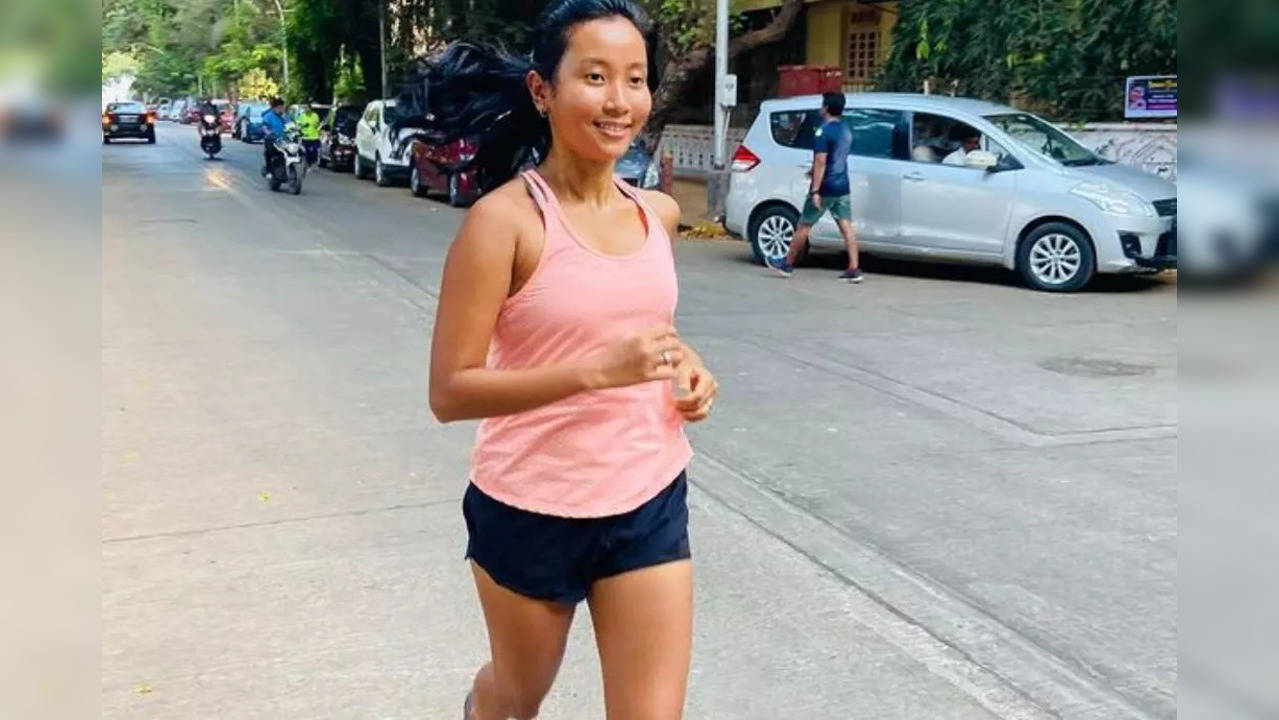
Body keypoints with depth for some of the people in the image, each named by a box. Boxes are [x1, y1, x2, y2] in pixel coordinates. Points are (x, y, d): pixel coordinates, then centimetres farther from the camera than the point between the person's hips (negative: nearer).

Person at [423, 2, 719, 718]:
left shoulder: (658, 212, 1)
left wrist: (687, 365, -1)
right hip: (532, 512, -4)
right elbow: (450, 391, -20)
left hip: (649, 505, 4)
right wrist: (598, 370, -30)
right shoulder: (506, 218, -17)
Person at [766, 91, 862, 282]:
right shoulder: (846, 131, 13)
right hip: (842, 188, 7)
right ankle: (854, 269, -4)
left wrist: (815, 191, -24)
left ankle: (787, 264, 16)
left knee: (804, 226, 5)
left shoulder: (824, 131, -14)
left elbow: (821, 161, -22)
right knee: (846, 227, 3)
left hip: (826, 188, -7)